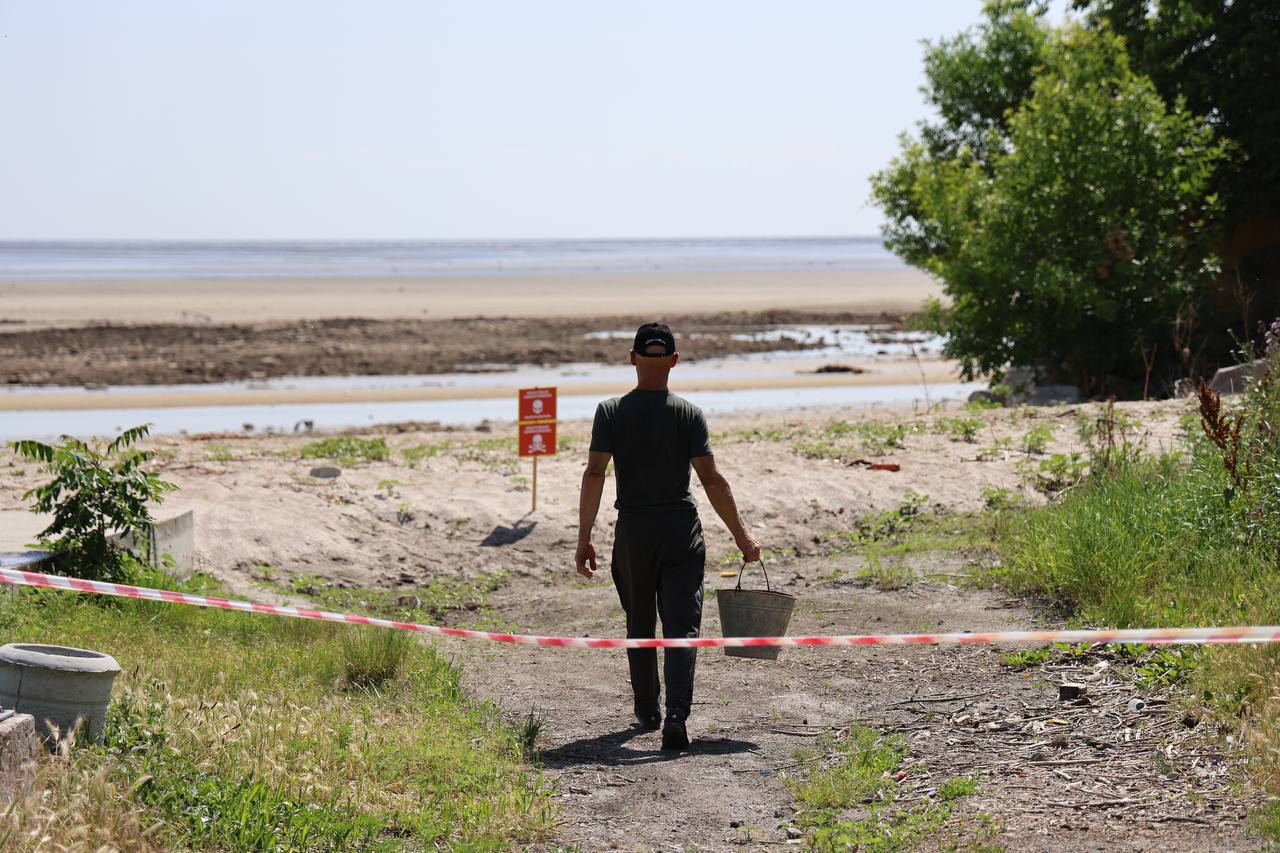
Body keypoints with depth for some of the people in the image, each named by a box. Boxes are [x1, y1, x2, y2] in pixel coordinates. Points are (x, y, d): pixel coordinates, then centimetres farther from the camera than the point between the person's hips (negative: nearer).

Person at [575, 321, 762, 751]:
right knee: (682, 626, -3)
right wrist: (742, 536, -4)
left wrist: (584, 539, -7)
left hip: (633, 529, 1)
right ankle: (676, 717, -18)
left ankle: (647, 711, 30)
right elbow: (711, 479, -9)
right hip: (682, 530, -1)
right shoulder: (689, 414, -4)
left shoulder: (611, 412, -2)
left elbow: (594, 474, -9)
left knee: (639, 626, 17)